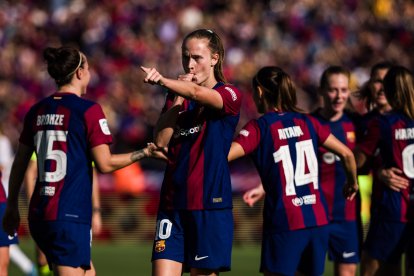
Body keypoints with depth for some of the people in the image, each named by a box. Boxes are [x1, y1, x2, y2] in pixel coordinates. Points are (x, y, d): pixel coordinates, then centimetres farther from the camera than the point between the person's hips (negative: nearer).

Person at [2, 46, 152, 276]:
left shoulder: (37, 111, 9)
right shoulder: (89, 110, -8)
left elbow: (19, 164, 14)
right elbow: (105, 164, -10)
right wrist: (145, 153, 2)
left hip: (38, 214, 7)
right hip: (70, 214, -7)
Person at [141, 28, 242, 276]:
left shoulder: (229, 95, -3)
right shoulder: (177, 94, 14)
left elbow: (199, 94, -27)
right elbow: (160, 141, 1)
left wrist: (163, 81, -44)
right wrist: (177, 98, -6)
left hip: (210, 206, -4)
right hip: (173, 203, 4)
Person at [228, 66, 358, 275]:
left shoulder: (259, 127, -5)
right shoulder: (307, 122, 10)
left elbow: (224, 155, -20)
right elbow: (346, 153, 13)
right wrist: (353, 183, 30)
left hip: (284, 222, -5)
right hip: (318, 219, 5)